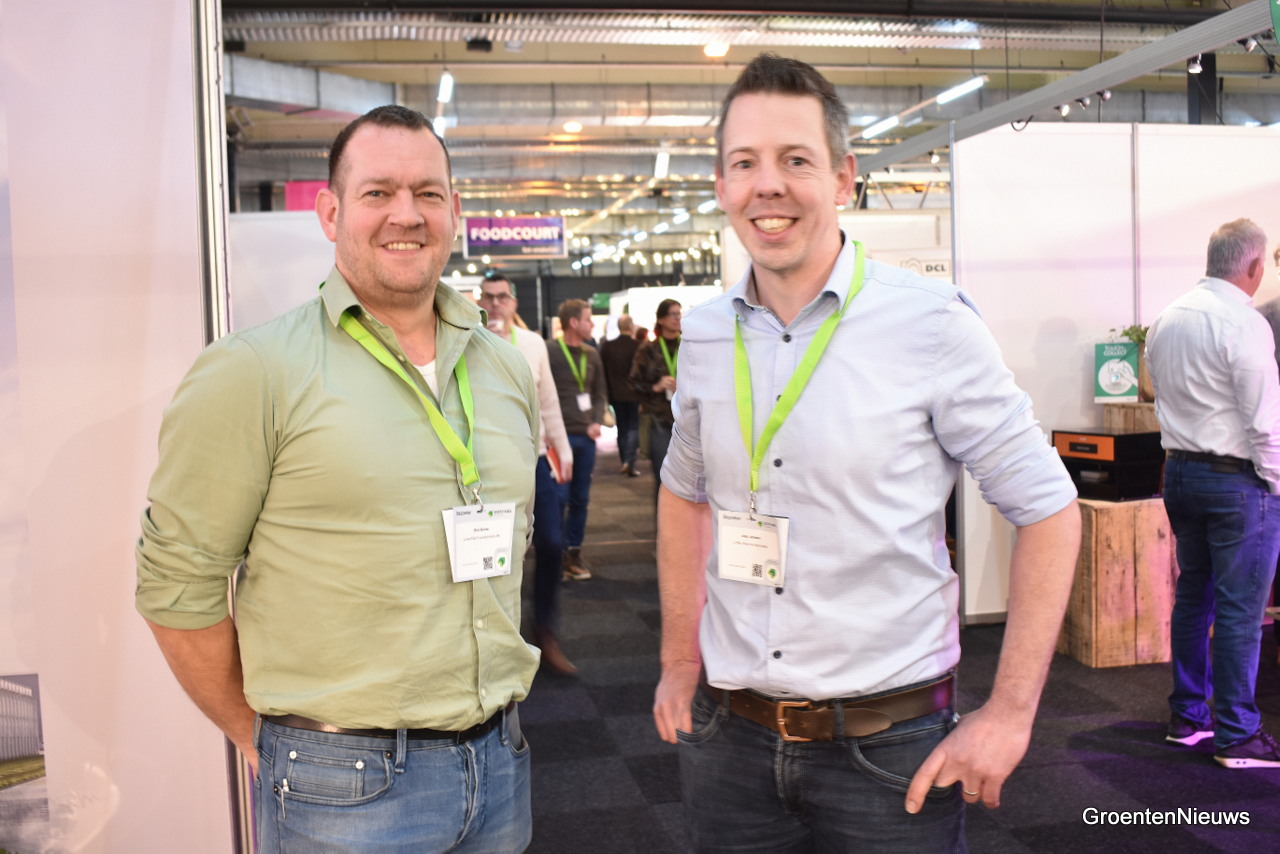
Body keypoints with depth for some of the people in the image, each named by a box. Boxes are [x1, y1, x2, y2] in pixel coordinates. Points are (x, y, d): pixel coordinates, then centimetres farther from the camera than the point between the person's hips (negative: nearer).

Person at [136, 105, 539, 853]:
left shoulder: (507, 367, 6)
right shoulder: (254, 371, -11)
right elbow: (179, 581, -9)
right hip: (343, 785, -5)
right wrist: (259, 738, -2)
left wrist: (497, 696, 14)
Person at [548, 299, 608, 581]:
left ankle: (574, 552, 22)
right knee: (559, 497, -4)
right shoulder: (549, 351, -8)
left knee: (580, 499, 11)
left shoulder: (592, 354, 11)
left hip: (585, 437, 6)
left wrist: (596, 422, 3)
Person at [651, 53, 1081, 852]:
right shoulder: (703, 334, 0)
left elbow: (1047, 509, -7)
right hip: (729, 734, 4)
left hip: (890, 743, -3)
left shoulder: (931, 322, -12)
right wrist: (680, 661, 11)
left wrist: (1010, 714, -10)